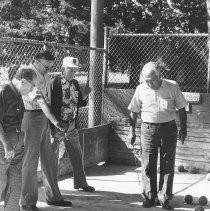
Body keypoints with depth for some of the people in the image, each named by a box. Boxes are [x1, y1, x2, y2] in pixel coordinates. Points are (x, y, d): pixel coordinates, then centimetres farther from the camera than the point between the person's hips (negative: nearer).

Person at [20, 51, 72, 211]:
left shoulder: (45, 75, 13)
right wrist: (53, 119, -34)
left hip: (44, 119, 9)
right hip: (33, 118, -9)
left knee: (48, 158, 14)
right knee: (31, 160, -2)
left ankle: (53, 197, 25)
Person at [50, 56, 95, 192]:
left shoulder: (75, 83, 9)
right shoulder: (55, 83, -14)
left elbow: (79, 103, 16)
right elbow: (50, 103, -18)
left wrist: (84, 95, -3)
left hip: (71, 126, 7)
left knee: (77, 155, 14)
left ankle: (80, 183, 27)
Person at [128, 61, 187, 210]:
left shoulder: (173, 87, -4)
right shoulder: (141, 89, -2)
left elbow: (181, 109, 4)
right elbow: (134, 111, 7)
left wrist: (183, 129, 3)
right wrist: (132, 130, 4)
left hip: (169, 128, -1)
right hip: (148, 129, 1)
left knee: (167, 165, 3)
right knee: (148, 165, 3)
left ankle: (164, 198, 12)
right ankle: (150, 197, 15)